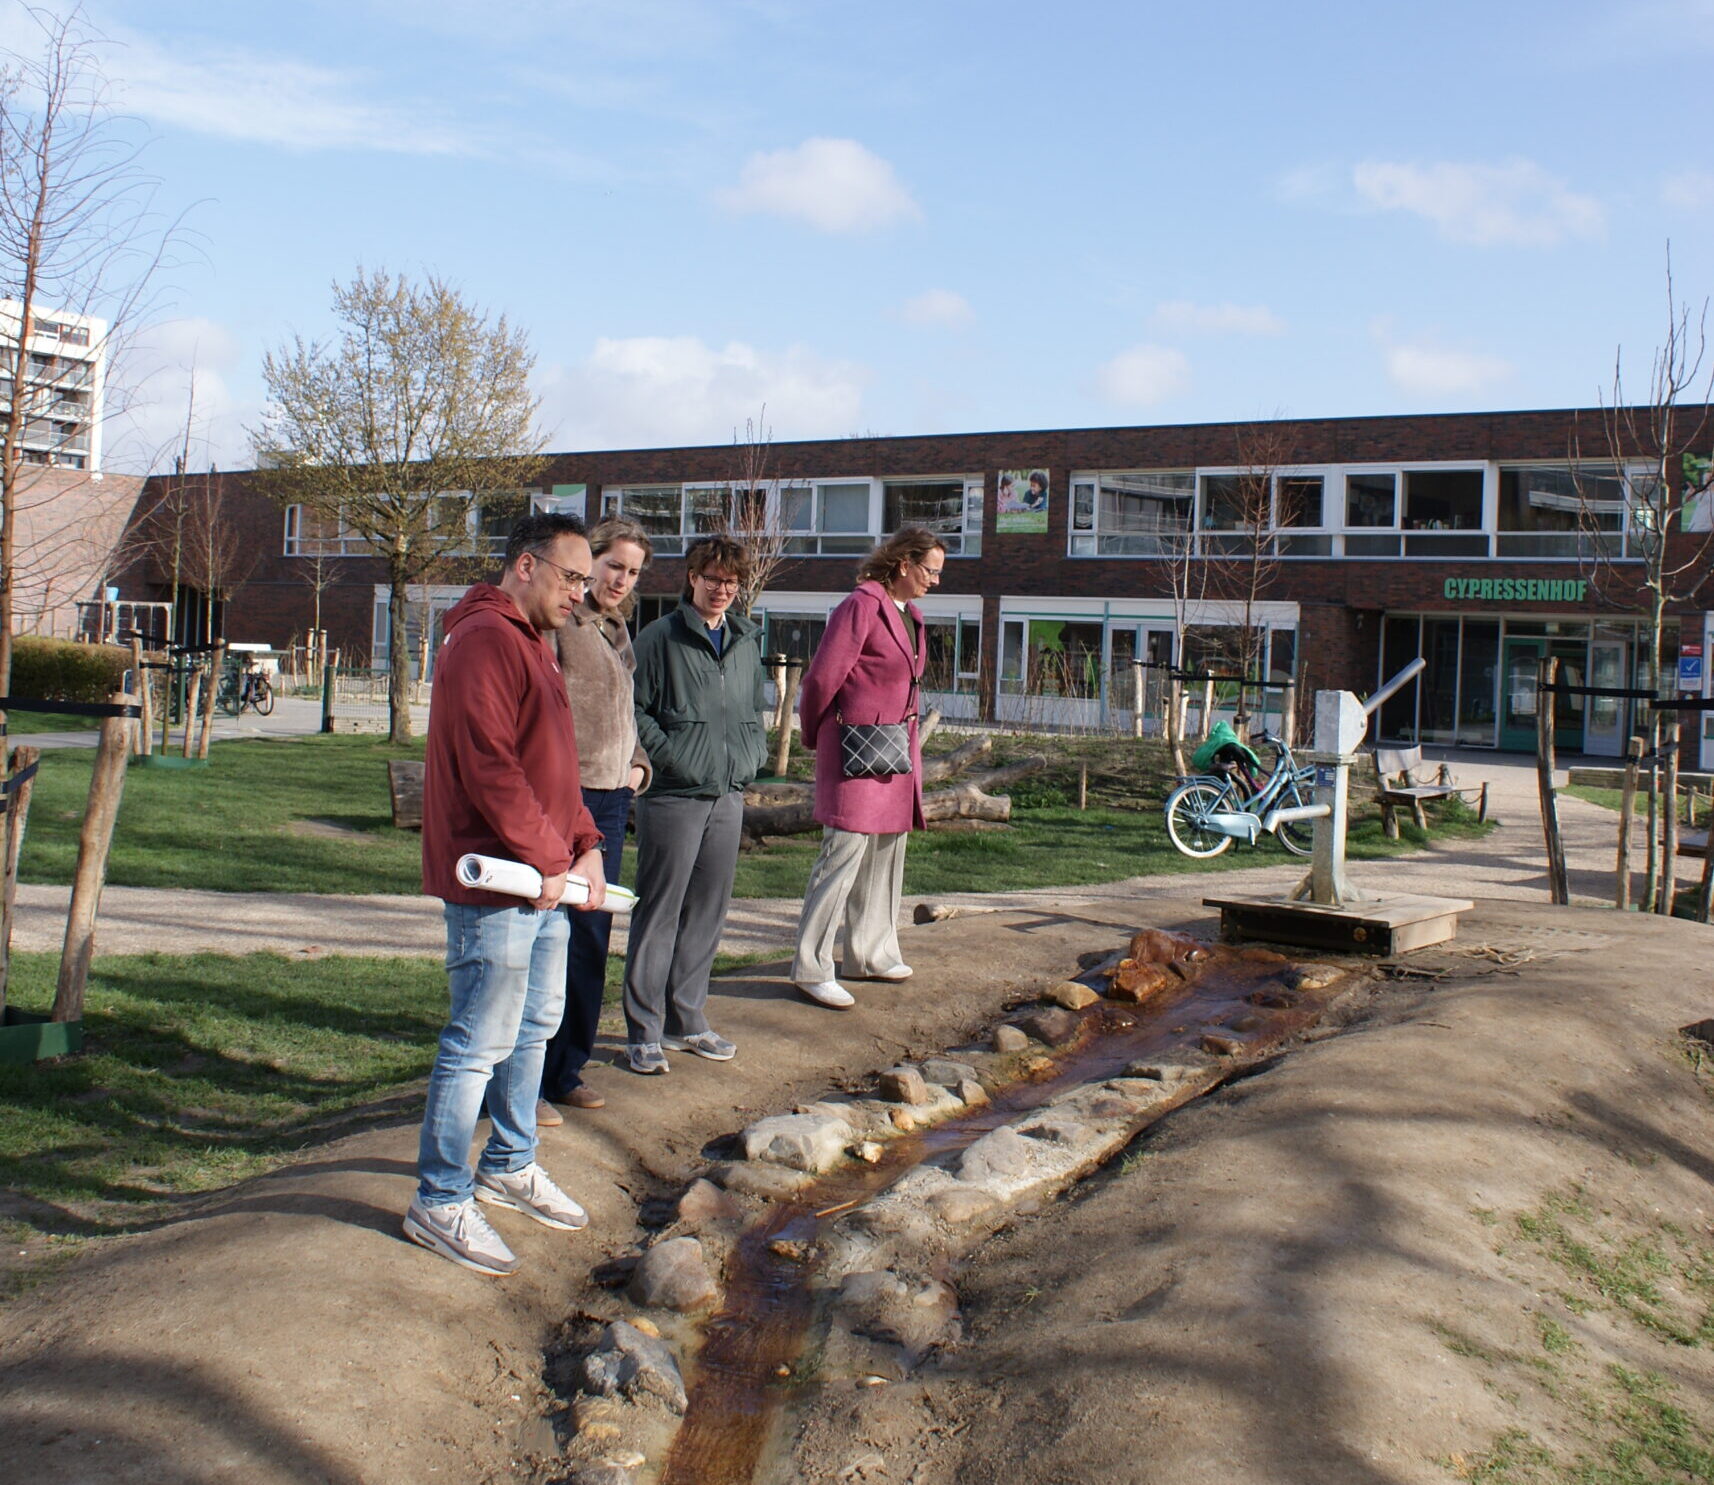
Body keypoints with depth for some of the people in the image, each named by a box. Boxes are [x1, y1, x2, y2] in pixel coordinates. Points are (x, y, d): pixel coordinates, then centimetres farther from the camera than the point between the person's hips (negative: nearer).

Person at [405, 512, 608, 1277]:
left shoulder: (532, 643, 18)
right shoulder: (484, 640, -15)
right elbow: (488, 764, -23)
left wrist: (584, 844, 8)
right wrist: (545, 858, -20)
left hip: (546, 880, 11)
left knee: (534, 1028, 19)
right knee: (481, 1042, -4)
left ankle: (509, 1166, 35)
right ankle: (440, 1202, 7)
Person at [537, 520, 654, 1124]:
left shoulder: (617, 630, 18)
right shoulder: (560, 620, -8)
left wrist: (638, 762, 12)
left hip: (611, 799, 8)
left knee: (591, 938, 12)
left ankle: (567, 1070, 23)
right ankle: (527, 1080, 3)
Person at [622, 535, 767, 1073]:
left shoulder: (747, 641, 14)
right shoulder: (659, 639, -5)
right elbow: (634, 710, -6)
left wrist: (751, 757, 11)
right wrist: (670, 757, -13)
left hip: (729, 797, 6)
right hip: (672, 797, -6)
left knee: (707, 914, 11)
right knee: (658, 913, -2)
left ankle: (687, 1019, 23)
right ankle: (644, 1031, 6)